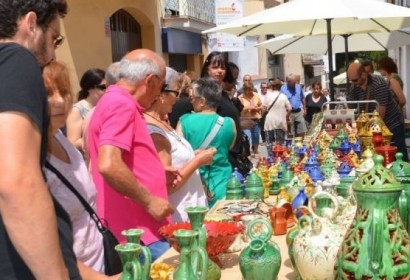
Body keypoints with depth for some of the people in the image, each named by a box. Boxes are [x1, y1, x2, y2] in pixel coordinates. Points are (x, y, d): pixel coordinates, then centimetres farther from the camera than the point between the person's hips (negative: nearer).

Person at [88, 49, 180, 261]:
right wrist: (149, 201, -20)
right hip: (138, 231, -11)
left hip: (139, 227, 11)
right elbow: (108, 166, -29)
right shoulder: (122, 105, -16)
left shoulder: (114, 101, 17)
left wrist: (157, 174, 20)